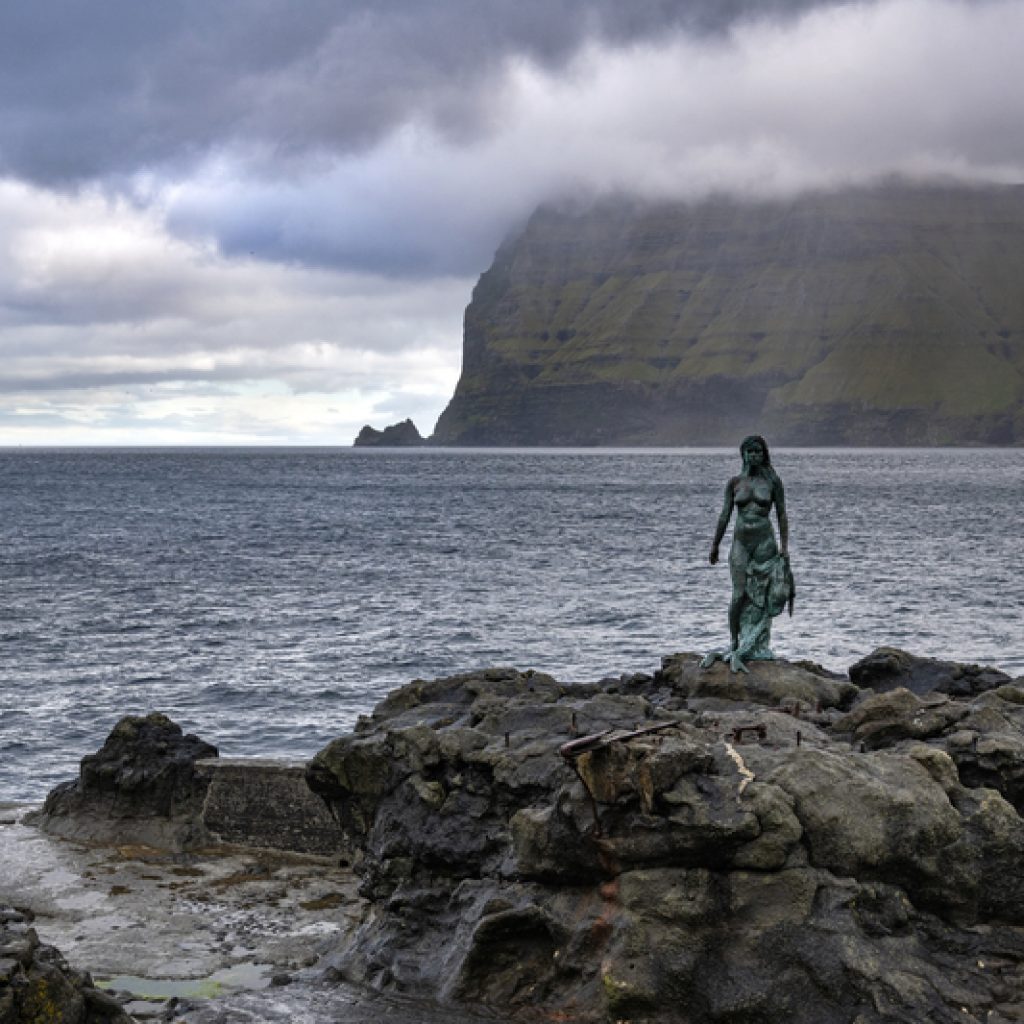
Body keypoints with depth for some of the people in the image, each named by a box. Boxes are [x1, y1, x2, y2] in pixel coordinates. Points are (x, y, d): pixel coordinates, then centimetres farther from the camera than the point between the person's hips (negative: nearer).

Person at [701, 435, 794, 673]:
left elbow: (781, 514, 2)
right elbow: (725, 515, 9)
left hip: (765, 543, -1)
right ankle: (734, 644, -1)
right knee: (739, 595, -8)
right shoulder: (735, 483, 5)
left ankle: (757, 648, 8)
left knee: (761, 598, 1)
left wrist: (784, 546, -4)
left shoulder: (773, 481, 1)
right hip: (740, 543, 1)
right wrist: (715, 546, 10)